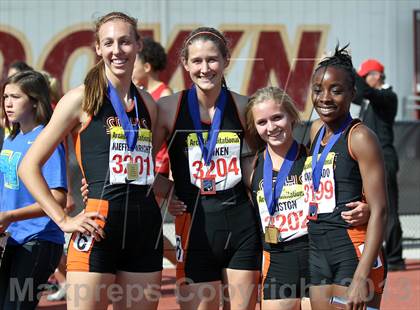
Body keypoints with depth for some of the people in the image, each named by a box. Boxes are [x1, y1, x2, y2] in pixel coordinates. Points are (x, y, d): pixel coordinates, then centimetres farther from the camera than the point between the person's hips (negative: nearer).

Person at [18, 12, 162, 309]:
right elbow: (29, 165, -2)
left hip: (145, 228, 5)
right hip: (98, 228, -5)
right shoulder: (82, 99, -2)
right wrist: (63, 220, -7)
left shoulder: (147, 103, 13)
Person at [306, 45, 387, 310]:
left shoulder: (360, 137, -8)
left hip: (355, 253, -8)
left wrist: (362, 276, -20)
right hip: (318, 255, 8)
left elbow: (379, 210, -14)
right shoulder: (316, 130, 13)